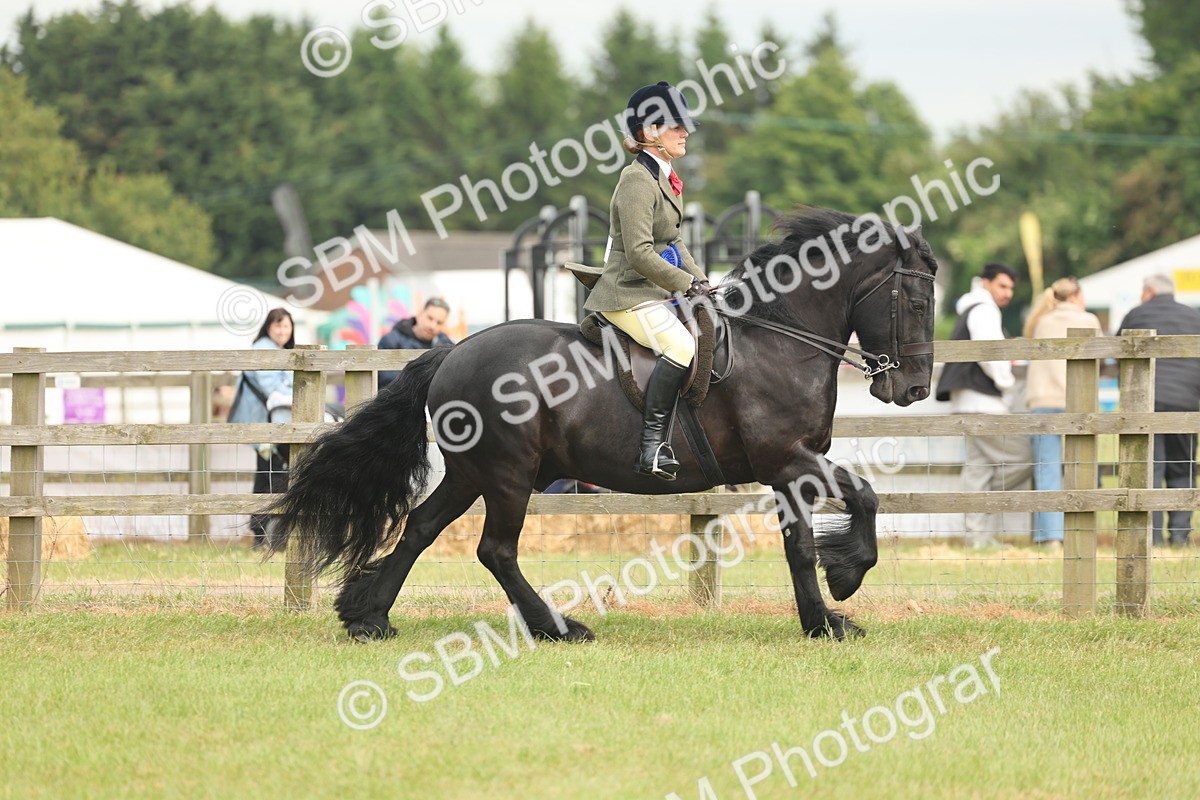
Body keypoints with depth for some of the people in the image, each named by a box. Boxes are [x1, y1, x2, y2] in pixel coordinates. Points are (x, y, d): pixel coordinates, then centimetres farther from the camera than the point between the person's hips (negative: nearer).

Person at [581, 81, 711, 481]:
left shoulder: (665, 178, 16)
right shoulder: (637, 181, -16)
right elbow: (640, 254, -22)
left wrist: (702, 281, 9)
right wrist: (689, 285, -19)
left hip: (654, 293, 11)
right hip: (629, 294, -11)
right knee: (681, 346, -30)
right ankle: (652, 446, -33)